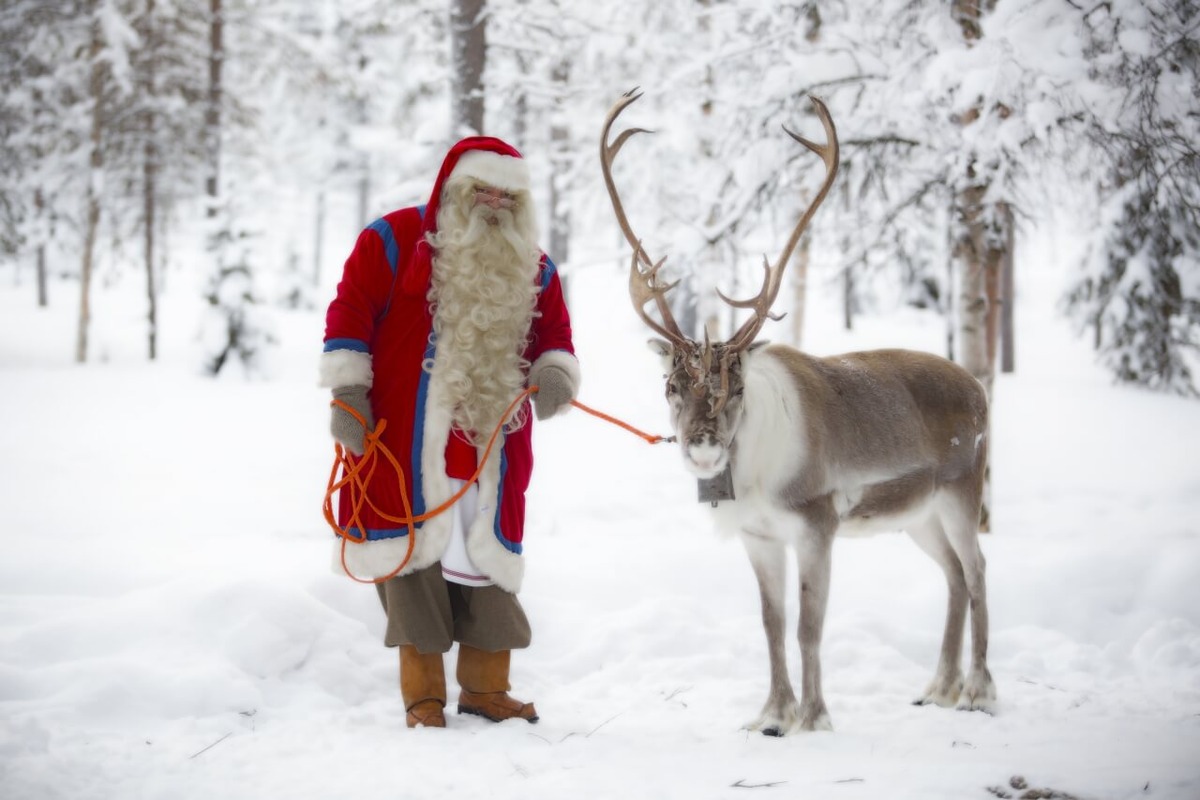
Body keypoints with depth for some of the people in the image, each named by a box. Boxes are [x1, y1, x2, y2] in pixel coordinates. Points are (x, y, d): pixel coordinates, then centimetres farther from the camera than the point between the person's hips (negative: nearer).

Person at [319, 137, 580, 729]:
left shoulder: (531, 267, 12)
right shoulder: (395, 240, -3)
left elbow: (554, 331, 14)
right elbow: (350, 310, -5)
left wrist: (555, 373, -9)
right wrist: (347, 392, -10)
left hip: (491, 451, 4)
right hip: (409, 450, -4)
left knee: (490, 565, 8)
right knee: (415, 561, -2)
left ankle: (485, 687, 19)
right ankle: (423, 695, 6)